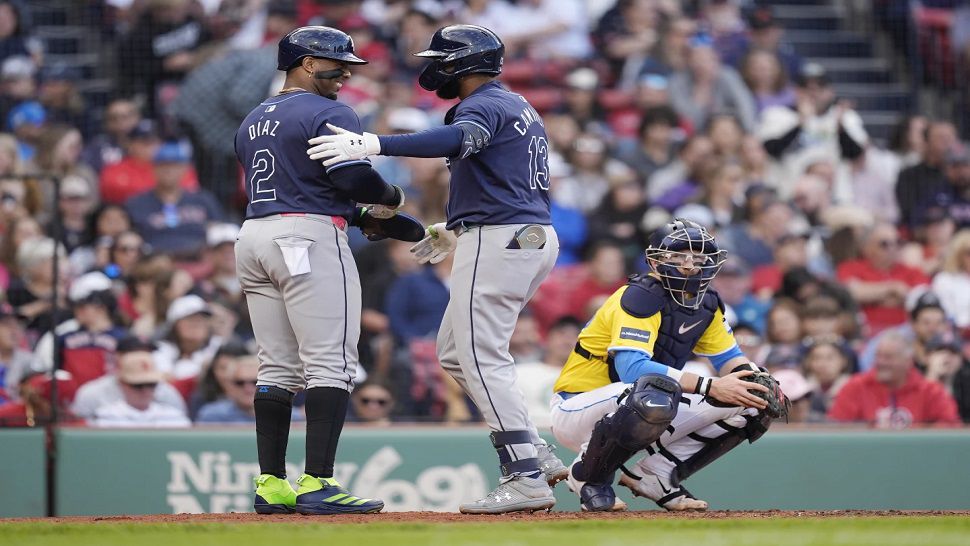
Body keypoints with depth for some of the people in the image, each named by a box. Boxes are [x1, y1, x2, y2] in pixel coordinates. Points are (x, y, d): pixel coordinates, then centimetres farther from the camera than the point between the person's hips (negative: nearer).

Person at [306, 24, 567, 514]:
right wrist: (459, 230, 27)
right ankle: (535, 454, 12)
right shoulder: (519, 108, 21)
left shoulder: (485, 106, -11)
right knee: (453, 353, 17)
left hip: (498, 242, -11)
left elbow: (457, 140, -35)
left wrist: (373, 145, -46)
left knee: (481, 360, -9)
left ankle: (526, 478, -13)